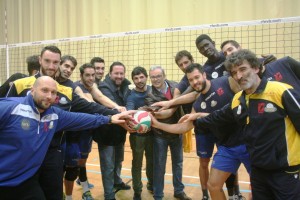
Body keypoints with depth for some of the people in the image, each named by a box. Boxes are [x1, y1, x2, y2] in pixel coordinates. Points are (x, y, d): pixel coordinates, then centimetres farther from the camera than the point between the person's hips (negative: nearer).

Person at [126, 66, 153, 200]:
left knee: (152, 160, 19)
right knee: (137, 163, 6)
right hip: (137, 134, -3)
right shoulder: (131, 95, -12)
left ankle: (151, 184, 42)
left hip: (152, 132, 3)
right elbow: (129, 111, -30)